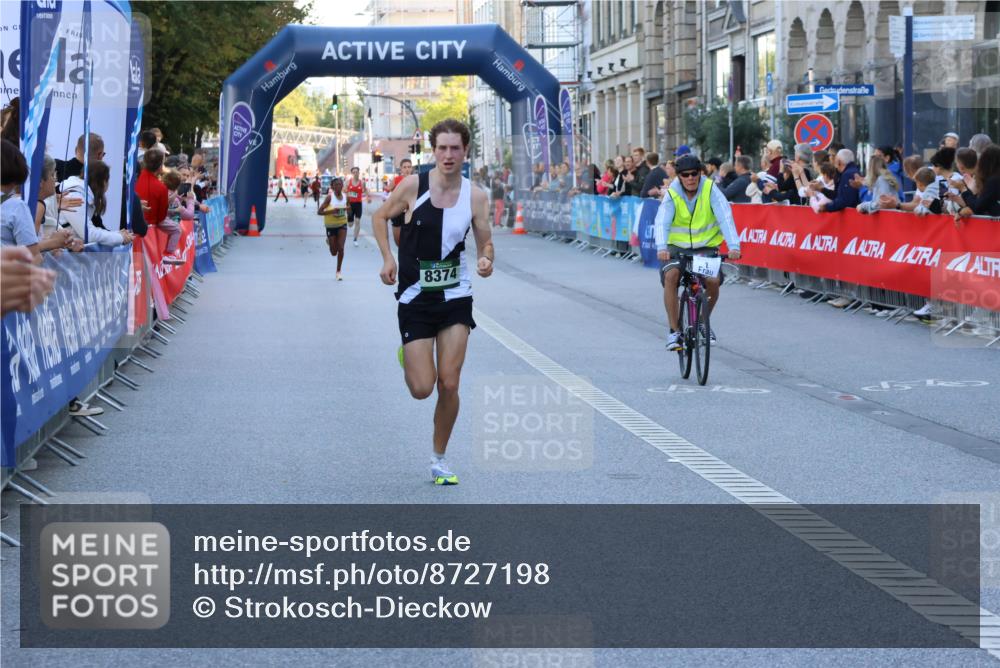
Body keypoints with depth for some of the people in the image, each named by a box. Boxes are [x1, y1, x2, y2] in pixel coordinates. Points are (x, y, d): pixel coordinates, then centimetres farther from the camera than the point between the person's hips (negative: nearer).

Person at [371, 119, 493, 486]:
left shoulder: (475, 197, -4)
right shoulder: (413, 186, -8)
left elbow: (485, 242, 4)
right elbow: (380, 217, 7)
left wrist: (486, 261, -19)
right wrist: (388, 259, -4)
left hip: (455, 297, 1)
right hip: (415, 298, -1)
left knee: (449, 384, -4)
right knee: (422, 388, -5)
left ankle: (439, 458, 15)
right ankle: (408, 358, 32)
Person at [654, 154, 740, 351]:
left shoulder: (710, 189, -13)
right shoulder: (672, 194, -12)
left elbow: (725, 217, -23)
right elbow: (662, 222, -25)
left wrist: (733, 246, -38)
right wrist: (661, 248, -44)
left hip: (706, 246, 0)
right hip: (677, 246, 0)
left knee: (713, 281, -22)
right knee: (671, 276, -27)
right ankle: (674, 330, -17)